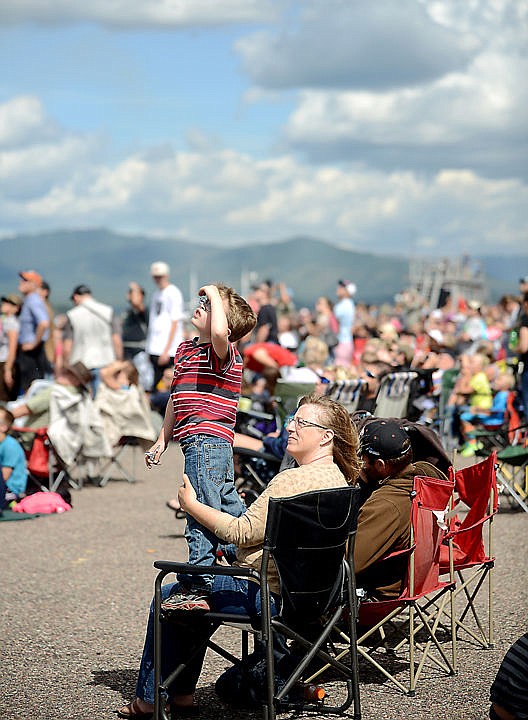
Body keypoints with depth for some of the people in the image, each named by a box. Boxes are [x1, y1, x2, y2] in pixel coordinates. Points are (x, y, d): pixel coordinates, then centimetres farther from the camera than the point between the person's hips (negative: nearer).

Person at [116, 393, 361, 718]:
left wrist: (192, 505, -12)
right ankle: (182, 692, 33)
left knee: (168, 597, 10)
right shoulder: (338, 479, 6)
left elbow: (242, 532, -24)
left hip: (267, 595, -10)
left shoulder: (295, 480, -24)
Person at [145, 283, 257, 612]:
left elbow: (219, 333, -38)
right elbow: (177, 397, 27)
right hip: (199, 443, 10)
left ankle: (197, 588, -10)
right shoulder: (185, 348, 17)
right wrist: (163, 439, 28)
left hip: (208, 440, -10)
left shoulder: (224, 353, -12)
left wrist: (215, 295, -22)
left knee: (202, 513, -11)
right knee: (229, 507, 21)